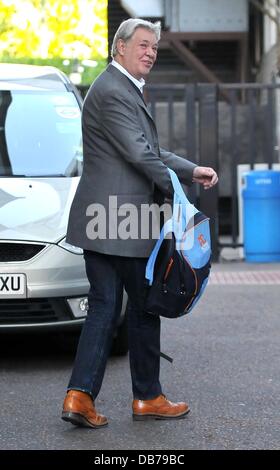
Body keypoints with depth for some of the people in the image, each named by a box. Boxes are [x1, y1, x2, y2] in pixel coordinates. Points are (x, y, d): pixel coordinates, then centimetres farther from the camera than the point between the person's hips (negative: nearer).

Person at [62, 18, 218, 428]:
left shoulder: (124, 90, 19)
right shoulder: (113, 92, -15)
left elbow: (150, 151, 23)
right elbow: (139, 154, -19)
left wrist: (193, 171, 14)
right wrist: (173, 188, -7)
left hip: (98, 222, 10)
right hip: (121, 223, -10)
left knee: (104, 307, 8)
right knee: (144, 305, 3)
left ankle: (80, 397, 3)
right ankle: (147, 398, 15)